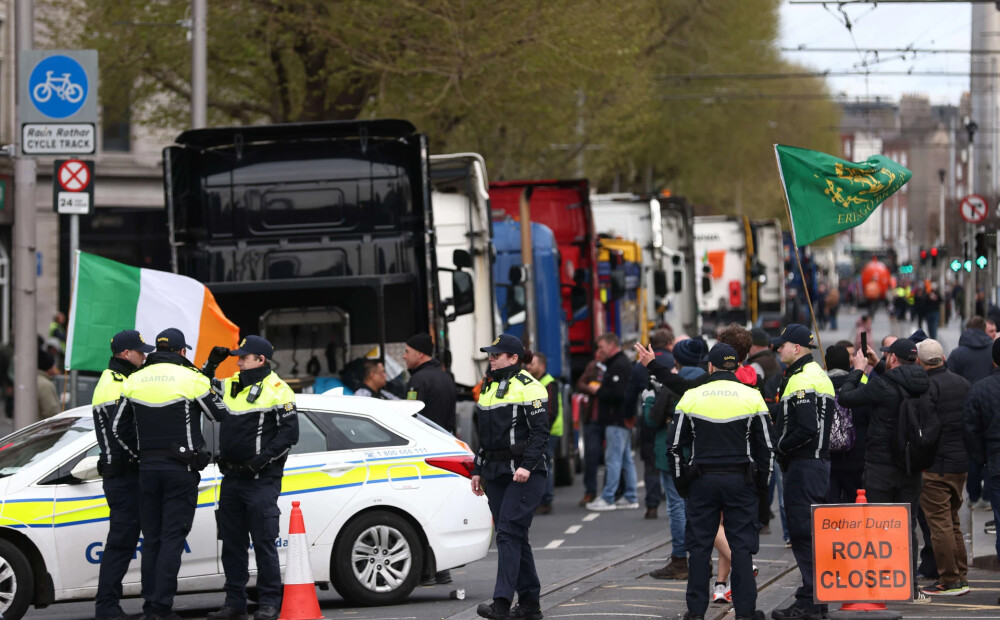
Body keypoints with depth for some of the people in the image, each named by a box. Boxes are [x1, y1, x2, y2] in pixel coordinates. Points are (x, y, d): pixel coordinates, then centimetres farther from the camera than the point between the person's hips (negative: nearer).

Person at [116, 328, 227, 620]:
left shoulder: (134, 380, 5)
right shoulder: (191, 379, -8)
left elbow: (118, 427, 9)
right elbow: (220, 413, 4)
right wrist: (208, 382, 18)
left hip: (147, 467, 4)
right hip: (181, 469, -4)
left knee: (151, 538, 11)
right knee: (173, 537, -4)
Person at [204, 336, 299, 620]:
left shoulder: (276, 391, -8)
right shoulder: (231, 386, 13)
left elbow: (290, 432, -11)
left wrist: (263, 458, -18)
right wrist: (211, 364, 11)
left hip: (261, 479, -7)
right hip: (232, 477, 7)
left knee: (263, 542, -6)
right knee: (232, 543, 9)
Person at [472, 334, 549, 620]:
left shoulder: (528, 387, -7)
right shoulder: (488, 386, 18)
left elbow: (540, 431, -13)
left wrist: (527, 466, -22)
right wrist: (477, 470, 20)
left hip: (523, 472, -8)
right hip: (495, 472, 8)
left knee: (509, 532, -15)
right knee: (515, 537, 9)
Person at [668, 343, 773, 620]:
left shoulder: (691, 397, 0)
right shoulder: (752, 397, 0)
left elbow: (675, 445, 3)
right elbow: (766, 446, 3)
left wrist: (681, 480, 12)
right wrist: (762, 481, 12)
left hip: (701, 482, 0)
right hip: (740, 480, 0)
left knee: (699, 546, 6)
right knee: (742, 546, 3)